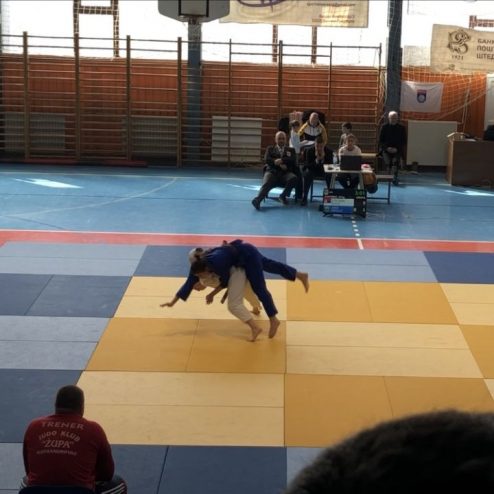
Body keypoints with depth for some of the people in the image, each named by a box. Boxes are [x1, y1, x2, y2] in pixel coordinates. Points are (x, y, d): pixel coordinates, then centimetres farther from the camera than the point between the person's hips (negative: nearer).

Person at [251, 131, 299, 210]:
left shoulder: (291, 150, 24)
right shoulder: (270, 149, 23)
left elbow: (293, 160, 3)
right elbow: (266, 159, 4)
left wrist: (281, 160, -13)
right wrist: (280, 164, -9)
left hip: (285, 173, 1)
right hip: (272, 171, -1)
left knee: (294, 178, -32)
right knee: (266, 183, -33)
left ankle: (283, 196, -14)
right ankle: (258, 200, -56)